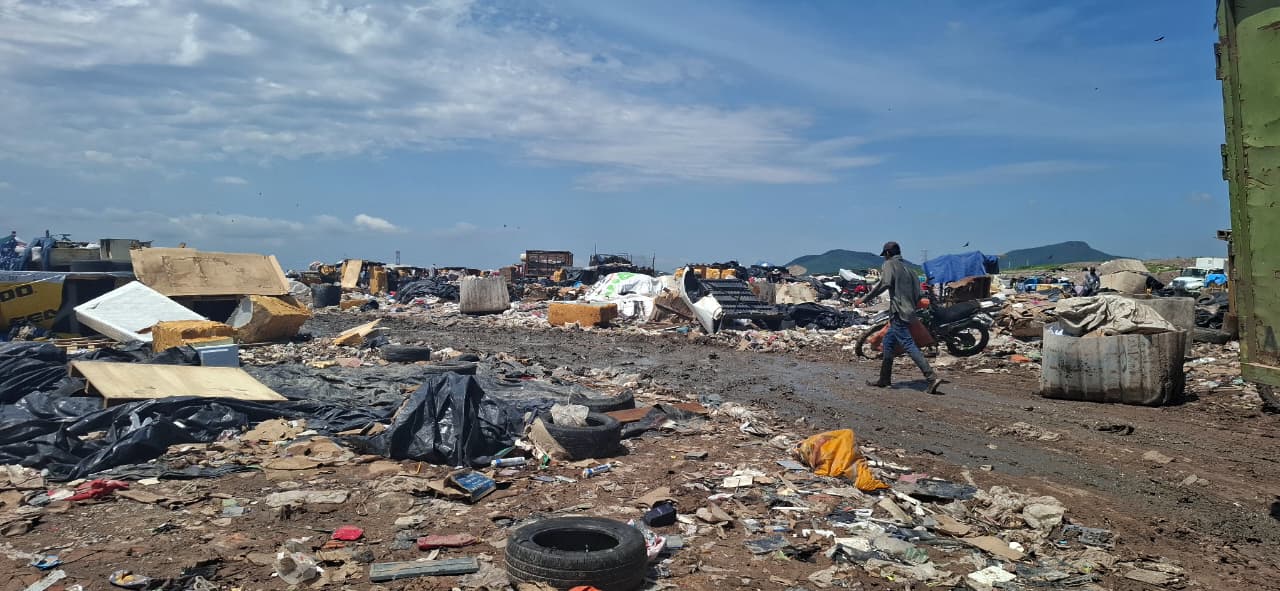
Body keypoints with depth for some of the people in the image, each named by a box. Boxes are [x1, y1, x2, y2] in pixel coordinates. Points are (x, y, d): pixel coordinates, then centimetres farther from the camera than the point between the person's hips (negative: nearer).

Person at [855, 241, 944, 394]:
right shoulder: (906, 268, 21)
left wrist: (865, 298, -19)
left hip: (899, 312, -9)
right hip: (908, 312, 9)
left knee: (909, 345, -13)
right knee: (888, 343, 18)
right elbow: (917, 292, 15)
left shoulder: (889, 264, -3)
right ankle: (884, 379, 24)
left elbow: (885, 283, -20)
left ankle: (932, 377, -21)